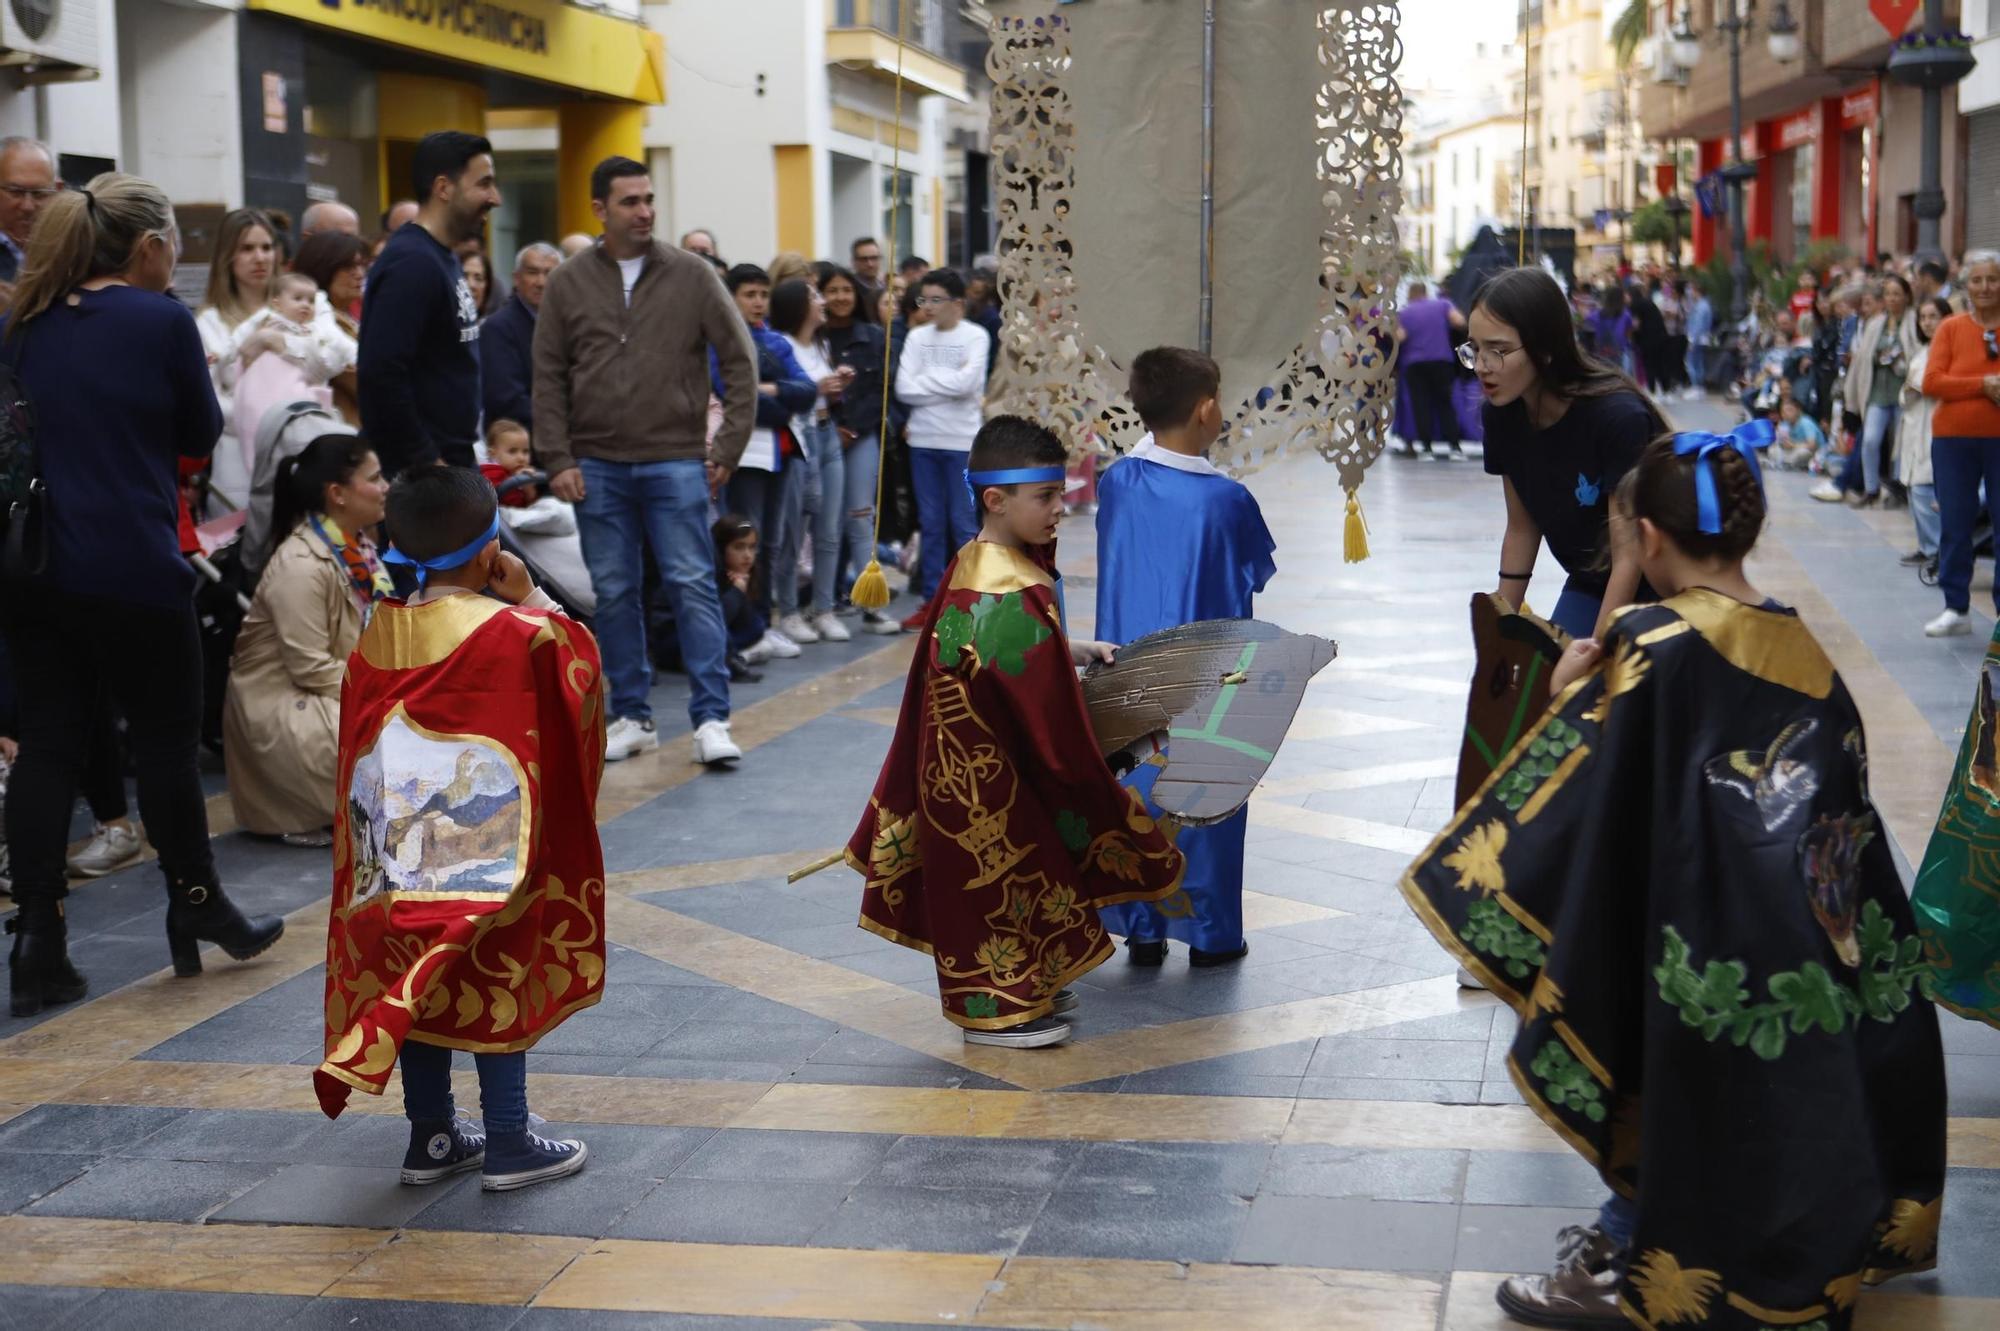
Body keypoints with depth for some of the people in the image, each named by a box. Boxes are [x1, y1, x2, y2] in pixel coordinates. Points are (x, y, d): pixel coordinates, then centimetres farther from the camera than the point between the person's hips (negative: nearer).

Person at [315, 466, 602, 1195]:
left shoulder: (380, 632, 1)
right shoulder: (513, 632, -15)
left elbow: (361, 740, 9)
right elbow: (578, 662, 1)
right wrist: (534, 598, 4)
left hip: (401, 848, 5)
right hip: (489, 848, -5)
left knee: (414, 981, 14)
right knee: (499, 986, 5)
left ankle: (431, 1136, 24)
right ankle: (508, 1145, 11)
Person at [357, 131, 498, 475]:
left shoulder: (444, 259, 14)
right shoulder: (412, 264, -16)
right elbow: (381, 374, -24)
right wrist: (426, 463, -19)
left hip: (453, 462, 10)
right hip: (416, 473, -10)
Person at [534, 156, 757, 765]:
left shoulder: (690, 274, 1)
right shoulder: (568, 283, 5)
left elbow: (738, 360, 4)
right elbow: (548, 378, 6)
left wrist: (729, 446, -2)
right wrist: (558, 459, -2)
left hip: (676, 461, -2)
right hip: (598, 465, 2)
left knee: (694, 587, -4)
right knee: (614, 594, 7)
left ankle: (711, 719, -1)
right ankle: (632, 716, 17)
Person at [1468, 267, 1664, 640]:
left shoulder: (1619, 417, -27)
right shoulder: (1503, 414, -10)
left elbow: (1629, 556, -23)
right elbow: (1522, 529, 4)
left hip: (1658, 589, -6)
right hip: (1590, 583, 6)